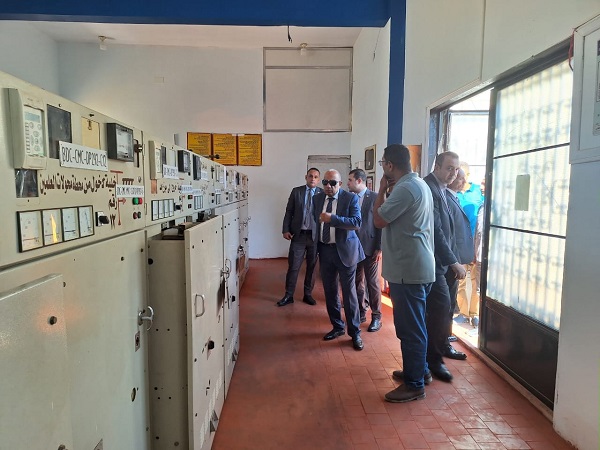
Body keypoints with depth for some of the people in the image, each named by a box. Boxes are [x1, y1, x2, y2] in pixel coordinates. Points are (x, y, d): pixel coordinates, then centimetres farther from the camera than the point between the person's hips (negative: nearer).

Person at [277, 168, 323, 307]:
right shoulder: (296, 191, 4)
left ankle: (308, 294, 25)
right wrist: (286, 230, -3)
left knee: (311, 266, 11)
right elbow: (289, 212, 5)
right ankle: (288, 295, 14)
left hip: (315, 235, 0)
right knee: (293, 266, 2)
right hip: (298, 234, 0)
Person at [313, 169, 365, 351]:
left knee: (349, 292, 1)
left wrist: (332, 218, -27)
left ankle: (355, 332, 14)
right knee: (330, 292, 13)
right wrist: (316, 244, 13)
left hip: (344, 250, -5)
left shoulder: (351, 198, -9)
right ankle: (337, 327, 29)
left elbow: (357, 222, -20)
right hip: (325, 250, 5)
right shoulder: (318, 198, 7)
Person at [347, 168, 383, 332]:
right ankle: (361, 312, 25)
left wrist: (379, 248, -11)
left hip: (369, 247, -5)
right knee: (358, 282, 12)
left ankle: (376, 316, 15)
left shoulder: (375, 197, -7)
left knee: (373, 283, 4)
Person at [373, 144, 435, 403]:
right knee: (413, 324, 21)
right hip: (417, 265, 11)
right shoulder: (418, 184, 15)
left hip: (407, 268, -11)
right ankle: (419, 370, 35)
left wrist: (382, 190, -6)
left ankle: (414, 384, 11)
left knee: (409, 327, -1)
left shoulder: (405, 188, -19)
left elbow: (379, 220, -13)